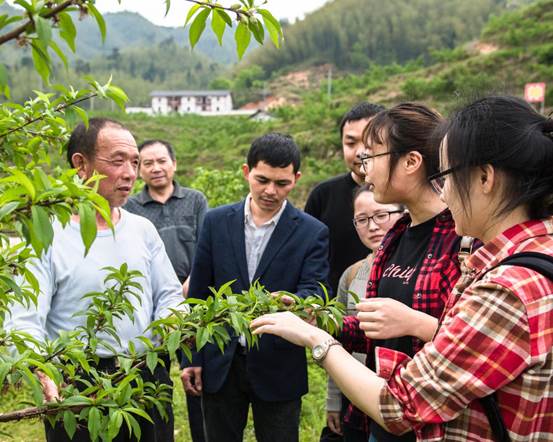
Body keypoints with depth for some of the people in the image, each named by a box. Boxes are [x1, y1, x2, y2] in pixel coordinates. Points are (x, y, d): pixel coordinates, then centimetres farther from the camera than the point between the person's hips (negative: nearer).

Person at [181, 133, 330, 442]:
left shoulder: (313, 232, -3)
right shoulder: (217, 222, 2)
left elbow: (315, 292, -12)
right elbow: (199, 294, 5)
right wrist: (192, 358, 3)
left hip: (278, 368, -2)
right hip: (220, 365, 2)